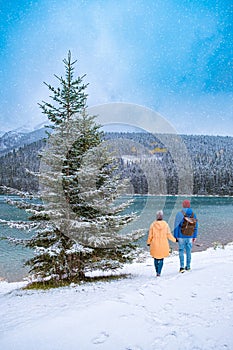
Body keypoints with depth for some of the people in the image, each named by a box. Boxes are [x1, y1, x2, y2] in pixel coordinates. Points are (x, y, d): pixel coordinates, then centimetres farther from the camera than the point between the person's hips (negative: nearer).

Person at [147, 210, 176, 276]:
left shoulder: (153, 224, -9)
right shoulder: (165, 224, -8)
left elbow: (150, 235, -4)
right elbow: (169, 235, -5)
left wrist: (148, 242, 12)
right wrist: (174, 240, 11)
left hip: (155, 244, 0)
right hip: (163, 245, 0)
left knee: (156, 258, 18)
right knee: (161, 259, 13)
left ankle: (157, 271, 17)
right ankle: (159, 272, 7)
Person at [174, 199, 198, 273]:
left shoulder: (179, 214, -9)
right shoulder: (193, 214, 1)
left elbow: (176, 226, -9)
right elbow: (196, 226, 5)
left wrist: (175, 236, -3)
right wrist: (195, 236, 13)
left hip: (181, 236, -3)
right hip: (190, 236, 3)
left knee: (181, 251, 6)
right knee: (189, 251, 14)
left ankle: (182, 266, -1)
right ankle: (188, 266, 23)